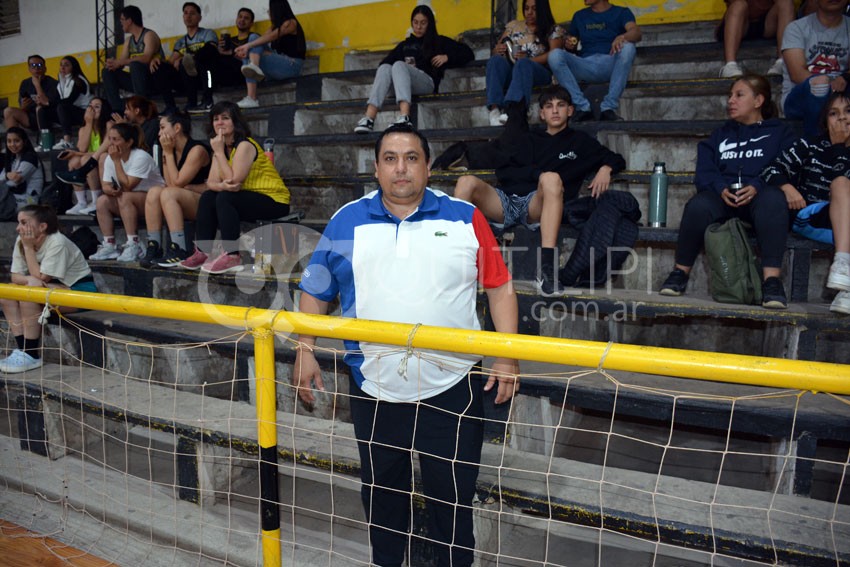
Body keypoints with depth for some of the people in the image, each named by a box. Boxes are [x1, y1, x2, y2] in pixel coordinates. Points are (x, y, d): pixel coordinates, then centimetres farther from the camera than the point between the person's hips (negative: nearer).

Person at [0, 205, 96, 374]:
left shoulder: (57, 242, -22)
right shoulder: (21, 240, -1)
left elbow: (41, 277, -23)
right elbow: (15, 276, -5)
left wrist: (29, 247, -20)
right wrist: (29, 280, -28)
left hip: (79, 289, -8)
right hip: (52, 288, 8)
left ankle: (32, 355, -21)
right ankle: (21, 348, -9)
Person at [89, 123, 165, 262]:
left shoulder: (140, 157, -20)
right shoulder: (110, 158, 2)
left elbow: (127, 186, -25)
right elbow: (106, 185, 0)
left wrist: (116, 161, -22)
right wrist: (110, 189, -25)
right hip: (130, 203, 7)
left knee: (125, 197, -31)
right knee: (102, 200, -13)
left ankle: (133, 245, -29)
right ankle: (109, 246, -9)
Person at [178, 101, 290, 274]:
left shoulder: (245, 145, -17)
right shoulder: (222, 148, 9)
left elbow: (234, 180, -25)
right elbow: (211, 182, -2)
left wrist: (219, 152, -18)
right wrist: (222, 185, -26)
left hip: (274, 200, -8)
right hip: (249, 198, 8)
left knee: (225, 198, -26)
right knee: (208, 197, -4)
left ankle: (232, 257, -27)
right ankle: (202, 252, -5)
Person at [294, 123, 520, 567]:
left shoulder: (464, 218, -1)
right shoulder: (346, 222, 3)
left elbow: (499, 286, 0)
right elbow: (315, 291, 9)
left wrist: (507, 356, -8)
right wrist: (305, 351, 0)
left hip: (450, 386, -2)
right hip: (373, 388, 2)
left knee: (453, 497, 10)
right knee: (381, 493, 20)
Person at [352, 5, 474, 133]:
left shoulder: (439, 41, 24)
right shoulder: (404, 45, 33)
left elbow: (468, 54, 17)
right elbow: (387, 61, 18)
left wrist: (447, 57, 1)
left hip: (427, 82, -3)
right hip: (404, 83, 3)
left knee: (399, 65, -32)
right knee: (385, 67, -28)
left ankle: (404, 117, -58)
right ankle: (369, 118, -47)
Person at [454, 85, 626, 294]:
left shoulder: (580, 141, 27)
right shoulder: (529, 140, 30)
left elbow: (617, 159, 26)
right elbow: (502, 172, 15)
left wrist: (606, 168, 2)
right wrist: (538, 173, -2)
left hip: (537, 204, -2)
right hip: (506, 199, 2)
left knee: (552, 178, -37)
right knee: (467, 181, -27)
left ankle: (547, 265, -48)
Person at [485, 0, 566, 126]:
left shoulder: (554, 30, 13)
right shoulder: (513, 25, 24)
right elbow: (496, 50, 19)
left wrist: (528, 60, -18)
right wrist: (498, 50, -6)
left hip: (540, 72, -3)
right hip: (511, 70, 3)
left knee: (523, 64, -37)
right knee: (496, 60, -29)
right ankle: (495, 109, -49)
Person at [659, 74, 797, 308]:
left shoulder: (779, 132, 20)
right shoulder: (720, 134, 28)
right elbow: (704, 172, 12)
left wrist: (757, 187, -18)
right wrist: (721, 189, -11)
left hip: (760, 196, -1)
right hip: (722, 196, 2)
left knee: (773, 199, -38)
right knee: (698, 205, -34)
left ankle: (772, 279, -42)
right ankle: (681, 272, -18)